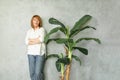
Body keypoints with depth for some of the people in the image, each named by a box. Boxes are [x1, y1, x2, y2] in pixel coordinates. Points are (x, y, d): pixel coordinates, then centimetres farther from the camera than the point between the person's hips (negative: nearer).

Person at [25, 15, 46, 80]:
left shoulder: (42, 29, 5)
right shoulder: (29, 31, 14)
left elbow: (41, 39, -11)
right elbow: (26, 41, 2)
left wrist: (31, 40, -2)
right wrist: (37, 40, -7)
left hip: (40, 53, -3)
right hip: (31, 53, 3)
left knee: (38, 73, -10)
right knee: (32, 73, 1)